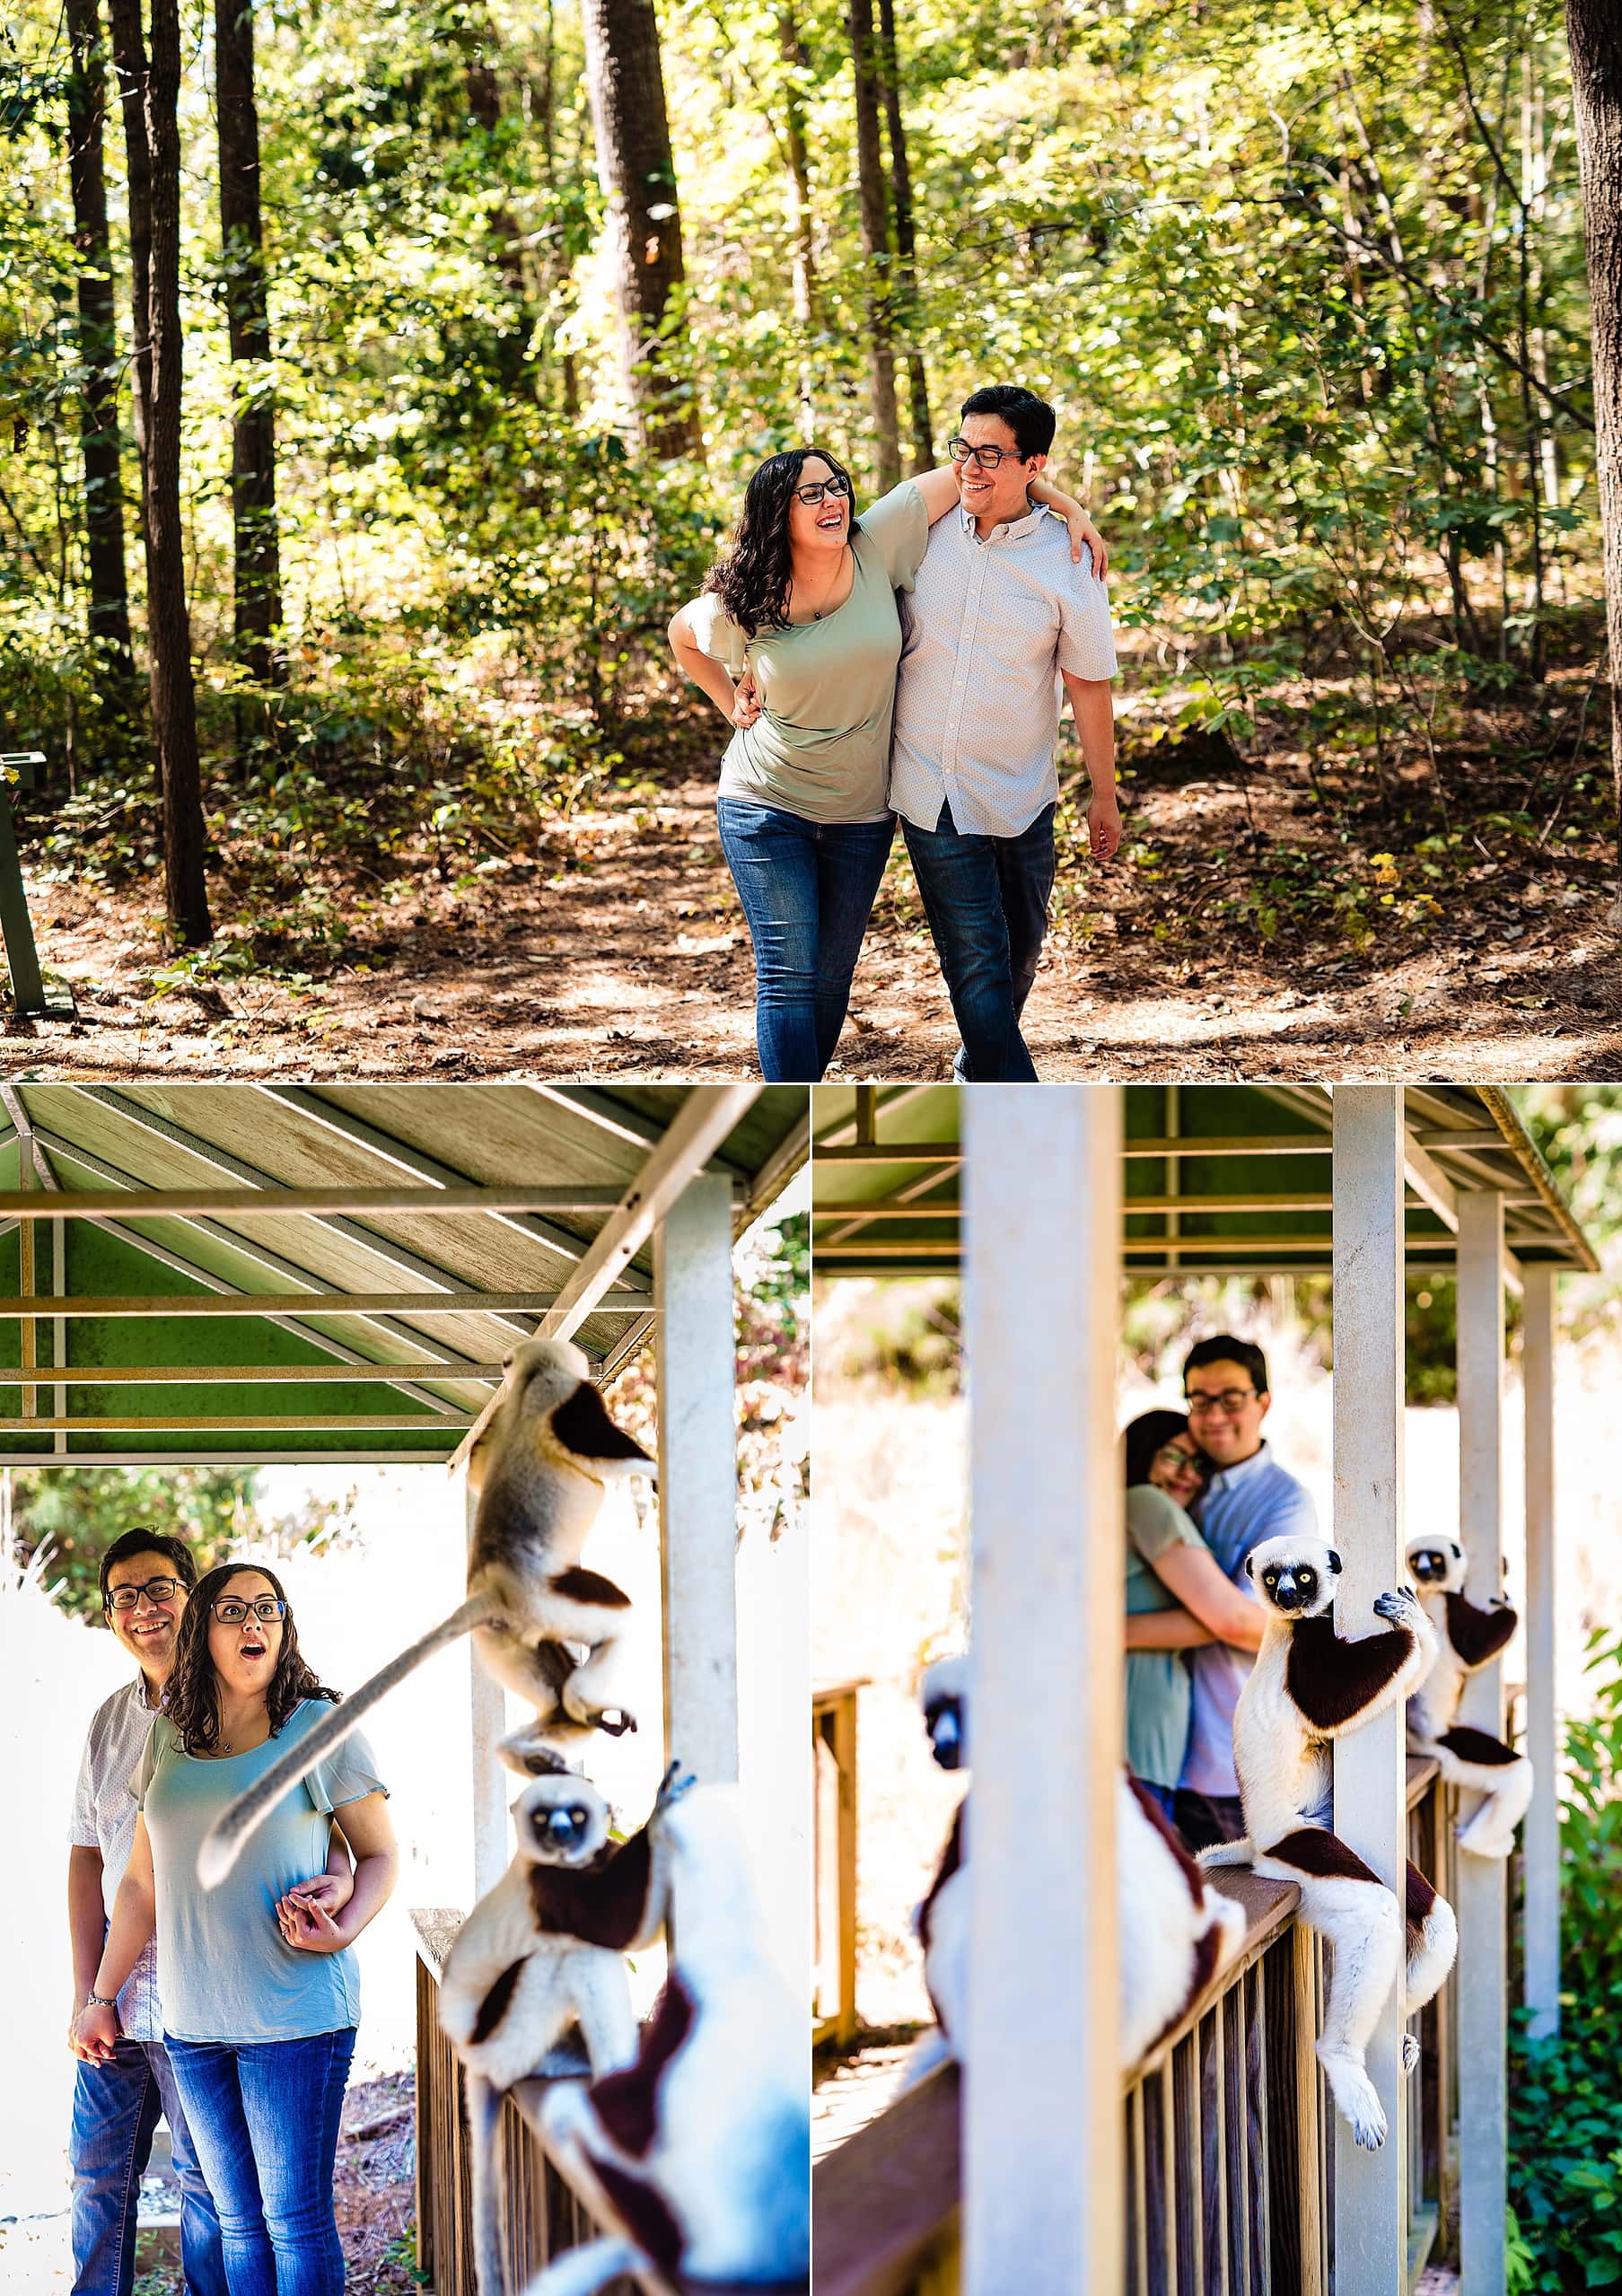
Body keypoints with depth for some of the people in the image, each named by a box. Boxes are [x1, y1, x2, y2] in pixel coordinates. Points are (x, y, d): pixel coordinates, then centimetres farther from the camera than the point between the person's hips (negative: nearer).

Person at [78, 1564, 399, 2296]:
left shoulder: (321, 1730, -2)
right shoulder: (169, 1739, 10)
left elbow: (380, 1855, 3)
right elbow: (142, 1882, 17)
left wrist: (341, 1931, -15)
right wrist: (101, 1998, 17)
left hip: (295, 2013, -4)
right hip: (194, 2018, 4)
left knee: (295, 2222, -4)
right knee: (238, 2222, 9)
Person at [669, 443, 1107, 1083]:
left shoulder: (876, 547, -10)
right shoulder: (740, 606, -11)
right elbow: (683, 635, 12)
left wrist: (1069, 506, -8)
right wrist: (731, 705, 5)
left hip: (860, 815, 3)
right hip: (766, 808, -3)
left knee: (832, 976, 11)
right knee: (789, 975, -9)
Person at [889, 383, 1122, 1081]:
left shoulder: (1067, 563, -8)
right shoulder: (925, 531, -3)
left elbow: (1088, 685, -1)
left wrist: (1104, 796, 5)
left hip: (1020, 799, 0)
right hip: (929, 791, 0)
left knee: (1017, 960, 13)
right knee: (976, 962, -6)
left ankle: (977, 1077, 39)